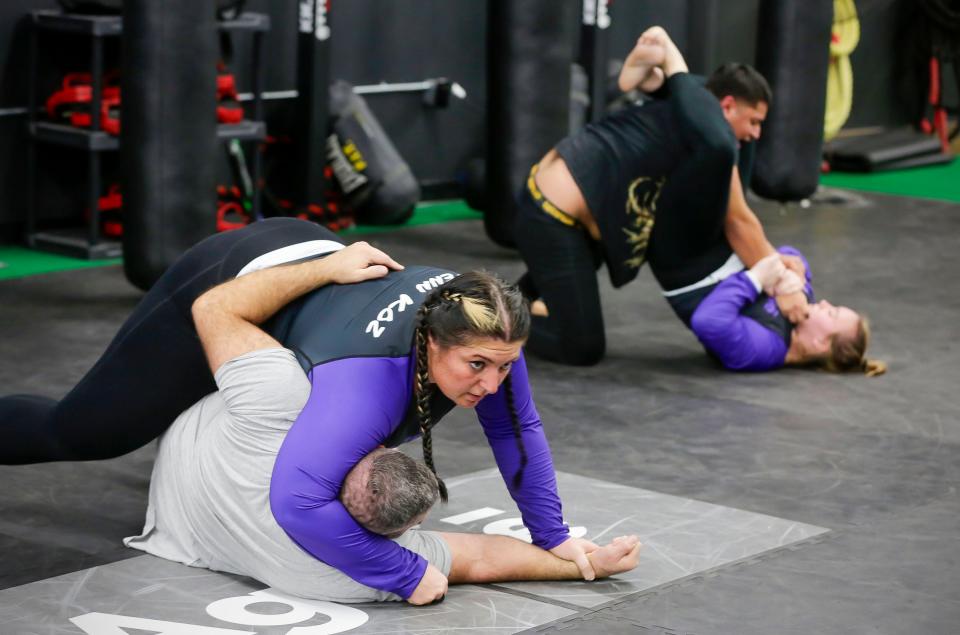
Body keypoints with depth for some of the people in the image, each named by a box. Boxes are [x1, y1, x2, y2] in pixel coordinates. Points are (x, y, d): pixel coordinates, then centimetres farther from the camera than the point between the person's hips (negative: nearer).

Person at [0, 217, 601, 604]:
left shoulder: (483, 331, -28)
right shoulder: (371, 379, -46)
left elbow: (518, 429, -11)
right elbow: (298, 504, -56)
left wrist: (552, 536, -11)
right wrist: (408, 576, -48)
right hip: (220, 297, -7)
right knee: (79, 430, 2)